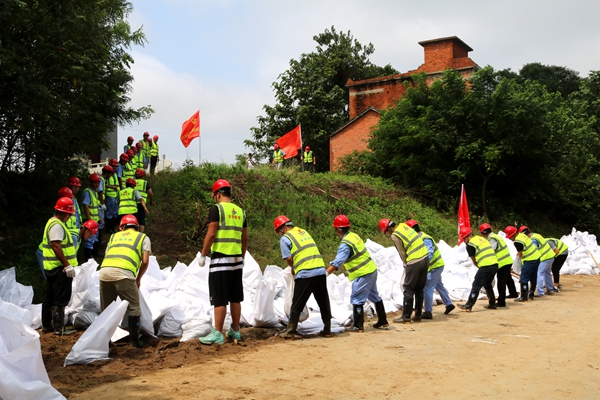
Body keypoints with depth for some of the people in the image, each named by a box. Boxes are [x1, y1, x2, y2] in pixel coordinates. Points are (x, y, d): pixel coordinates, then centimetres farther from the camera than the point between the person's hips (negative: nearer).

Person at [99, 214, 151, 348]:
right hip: (124, 272, -4)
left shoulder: (114, 236, 31)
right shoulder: (143, 237, 22)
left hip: (104, 270, 4)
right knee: (133, 308, 10)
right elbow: (145, 261, 11)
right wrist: (138, 279, 25)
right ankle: (134, 340, 12)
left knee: (106, 309, 17)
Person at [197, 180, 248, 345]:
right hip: (237, 260, 6)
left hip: (220, 259, -6)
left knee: (219, 299, -3)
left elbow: (211, 234, -12)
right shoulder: (240, 211, 12)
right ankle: (235, 331, 19)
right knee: (235, 298, 12)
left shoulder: (217, 208, -6)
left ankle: (218, 334, -1)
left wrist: (203, 255, -5)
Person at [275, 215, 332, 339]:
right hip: (321, 270, 6)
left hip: (305, 274, -6)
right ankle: (327, 330, 22)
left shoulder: (285, 238, -2)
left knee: (297, 304, 4)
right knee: (324, 302, 15)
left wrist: (294, 268, 12)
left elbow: (288, 258, -8)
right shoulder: (303, 231, 19)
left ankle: (290, 332, 9)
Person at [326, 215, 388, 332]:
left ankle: (358, 326, 6)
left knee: (357, 300, 0)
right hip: (372, 270, 10)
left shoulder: (345, 244, -21)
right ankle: (383, 321, 32)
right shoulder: (354, 235, 6)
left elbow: (337, 263, -27)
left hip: (362, 274, -10)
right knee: (374, 296, 21)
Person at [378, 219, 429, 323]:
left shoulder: (395, 236, -13)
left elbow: (402, 254, -6)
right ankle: (418, 315, 21)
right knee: (419, 289, 15)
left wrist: (406, 265, 12)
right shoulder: (403, 225, 10)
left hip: (414, 262, -8)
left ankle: (406, 317, 5)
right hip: (425, 258, 8)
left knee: (408, 289, 2)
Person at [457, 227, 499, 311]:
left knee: (476, 286, -3)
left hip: (486, 267, -8)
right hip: (495, 264, 8)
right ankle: (492, 304, 29)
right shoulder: (482, 238, 20)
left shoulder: (470, 245, -3)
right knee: (488, 285, 24)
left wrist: (479, 267, 19)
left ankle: (468, 306, -2)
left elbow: (474, 261, 3)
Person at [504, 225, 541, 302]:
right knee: (533, 278, 17)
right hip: (536, 258, 10)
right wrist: (519, 254, 12)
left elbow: (520, 254, -9)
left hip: (530, 260, -10)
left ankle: (523, 296, -2)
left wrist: (518, 255, 11)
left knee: (524, 279, -5)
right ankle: (531, 294, 28)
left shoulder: (517, 242, -20)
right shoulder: (522, 235, 7)